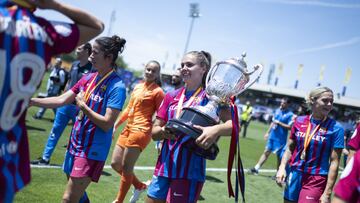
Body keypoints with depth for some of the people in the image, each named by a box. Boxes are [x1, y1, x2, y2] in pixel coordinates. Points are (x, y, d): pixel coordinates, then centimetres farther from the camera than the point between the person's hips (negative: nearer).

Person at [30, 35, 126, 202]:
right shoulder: (88, 78, 5)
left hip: (92, 151, -7)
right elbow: (61, 100, 5)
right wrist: (30, 101, -2)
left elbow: (107, 124, -20)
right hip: (75, 144, 7)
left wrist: (83, 105, -14)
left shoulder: (116, 87, -17)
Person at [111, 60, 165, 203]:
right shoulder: (137, 87, 14)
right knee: (115, 163, 11)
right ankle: (140, 186, 30)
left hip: (141, 132, -8)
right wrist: (115, 125, 19)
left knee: (126, 168, -3)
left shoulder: (158, 91, -8)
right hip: (128, 129, 8)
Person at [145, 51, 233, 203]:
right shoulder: (171, 96, 10)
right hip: (164, 167, 5)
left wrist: (216, 129, -34)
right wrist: (164, 131, -14)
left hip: (189, 171, -5)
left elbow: (234, 124, -14)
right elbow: (154, 132, 9)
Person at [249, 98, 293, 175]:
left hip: (281, 139, -6)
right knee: (266, 152, 7)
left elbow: (289, 127, -16)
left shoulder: (290, 115, -10)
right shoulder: (277, 111, 10)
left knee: (279, 156, 4)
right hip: (272, 136, 6)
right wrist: (268, 132, 18)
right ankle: (256, 168, 8)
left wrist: (279, 123, -18)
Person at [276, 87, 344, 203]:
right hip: (294, 175, 4)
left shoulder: (336, 128, -9)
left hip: (316, 180, -4)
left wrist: (327, 193, -13)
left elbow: (334, 162, -10)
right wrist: (282, 167, -5)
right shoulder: (299, 121, 1)